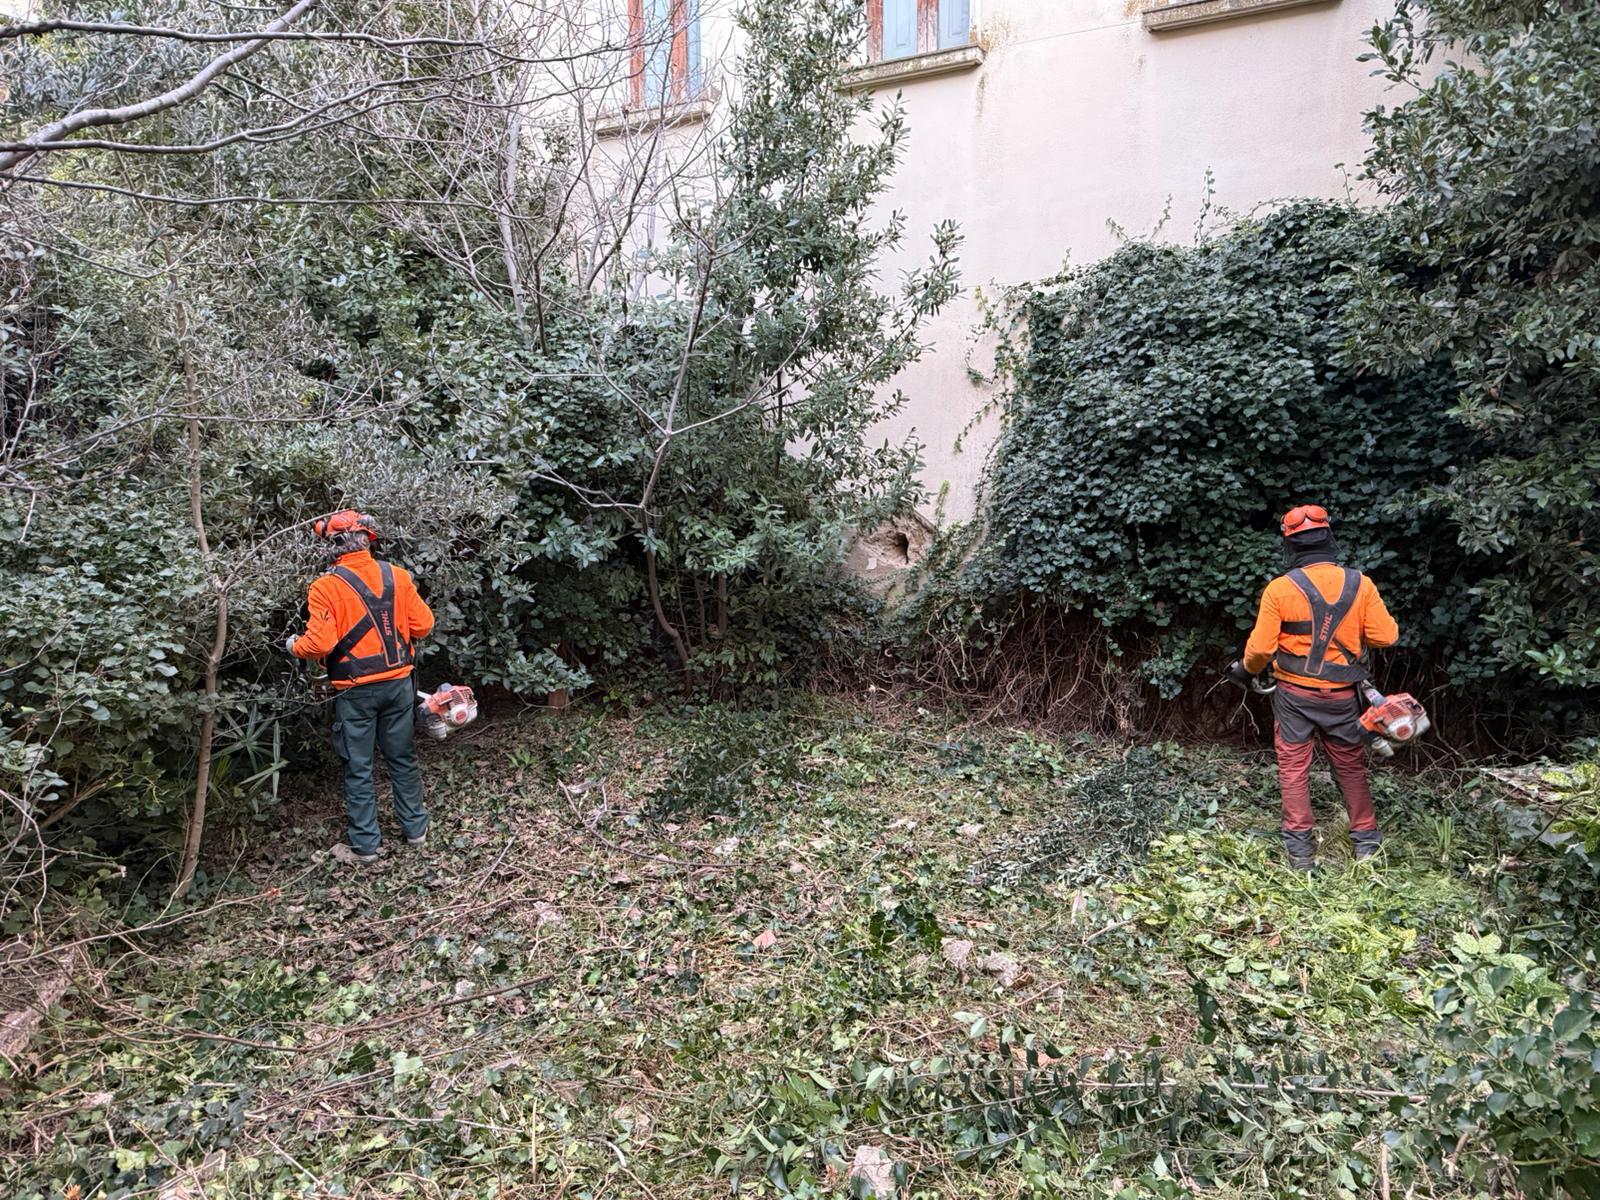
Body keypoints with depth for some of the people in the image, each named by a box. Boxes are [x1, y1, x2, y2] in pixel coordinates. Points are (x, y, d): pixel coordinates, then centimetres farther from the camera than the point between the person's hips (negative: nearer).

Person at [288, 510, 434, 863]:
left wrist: (294, 646, 4)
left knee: (358, 769, 9)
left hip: (355, 692, -3)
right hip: (399, 684, 3)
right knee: (403, 760, 16)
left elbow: (319, 643, -17)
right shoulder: (397, 576, -3)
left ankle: (366, 844, 17)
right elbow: (423, 625, -1)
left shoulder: (325, 587, -13)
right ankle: (415, 830, 25)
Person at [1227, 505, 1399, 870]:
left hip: (1294, 693, -2)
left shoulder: (1279, 589, -14)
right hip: (1341, 695, 2)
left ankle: (1300, 846, 9)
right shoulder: (1360, 584, -7)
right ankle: (1366, 839, 25)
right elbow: (1386, 636, -4)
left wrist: (1247, 670, 8)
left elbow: (1261, 646, -12)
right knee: (1351, 766, 18)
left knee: (1294, 768, 7)